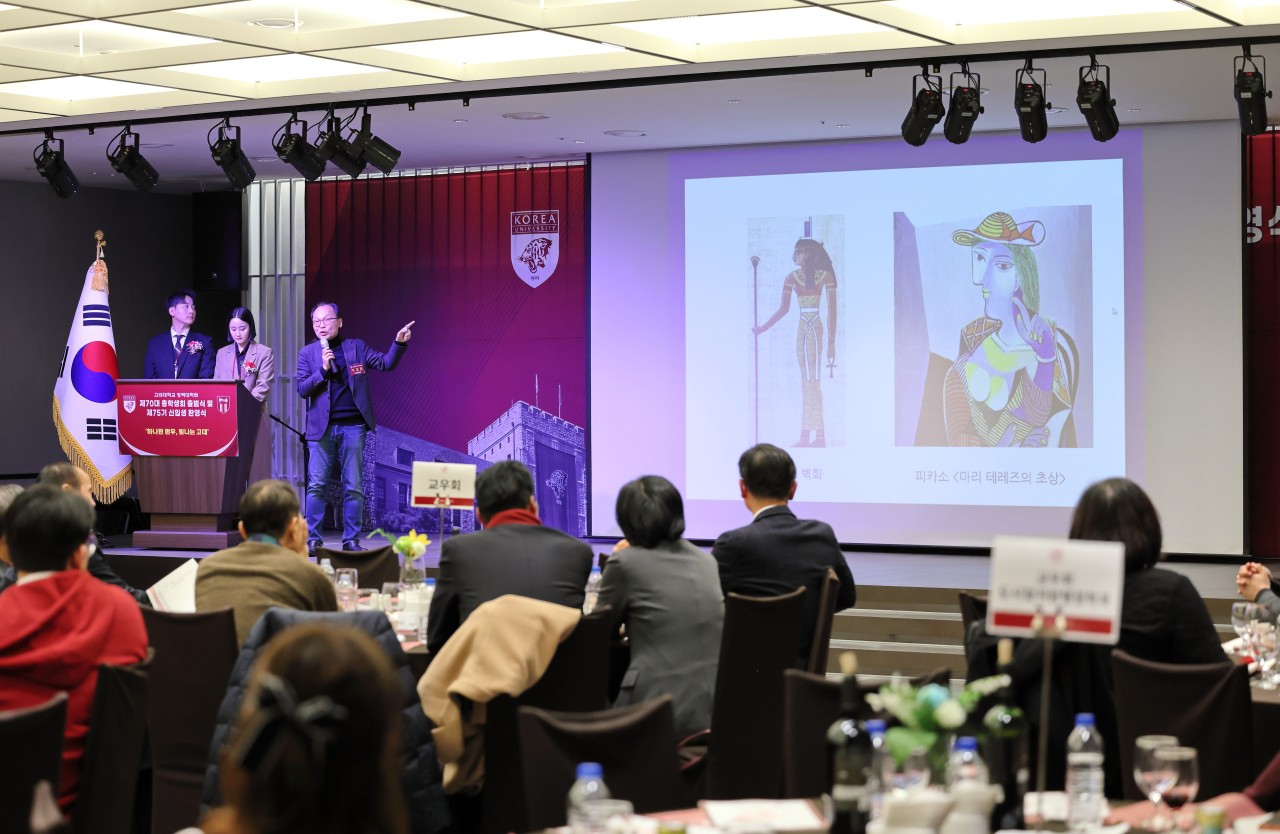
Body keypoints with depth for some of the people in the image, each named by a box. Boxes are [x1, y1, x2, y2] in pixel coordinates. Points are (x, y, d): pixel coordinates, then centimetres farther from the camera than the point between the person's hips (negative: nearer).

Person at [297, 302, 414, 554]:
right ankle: (313, 539, 4)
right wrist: (323, 369, -13)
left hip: (353, 426, 0)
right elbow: (302, 389, 0)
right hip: (321, 428, 0)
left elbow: (386, 363, 4)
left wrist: (398, 343, -12)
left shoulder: (356, 347, 9)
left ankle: (351, 539, 7)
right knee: (316, 486, -2)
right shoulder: (308, 353, 7)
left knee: (354, 487, 1)